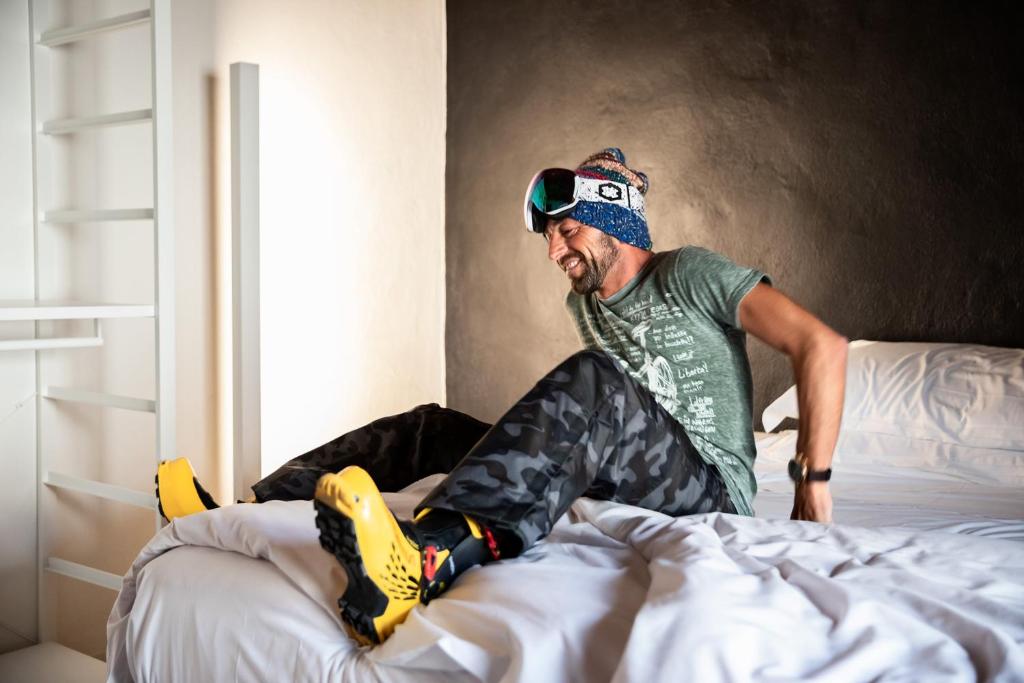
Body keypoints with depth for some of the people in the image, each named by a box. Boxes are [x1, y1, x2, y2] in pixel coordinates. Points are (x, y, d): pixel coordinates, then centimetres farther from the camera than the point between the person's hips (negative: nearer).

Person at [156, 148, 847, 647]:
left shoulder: (690, 275, -5)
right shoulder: (583, 302, 17)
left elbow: (823, 346, -12)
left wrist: (814, 483, -13)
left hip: (712, 490, -7)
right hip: (617, 487, 7)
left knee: (592, 380, -37)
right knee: (430, 428, -3)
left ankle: (425, 558, -60)